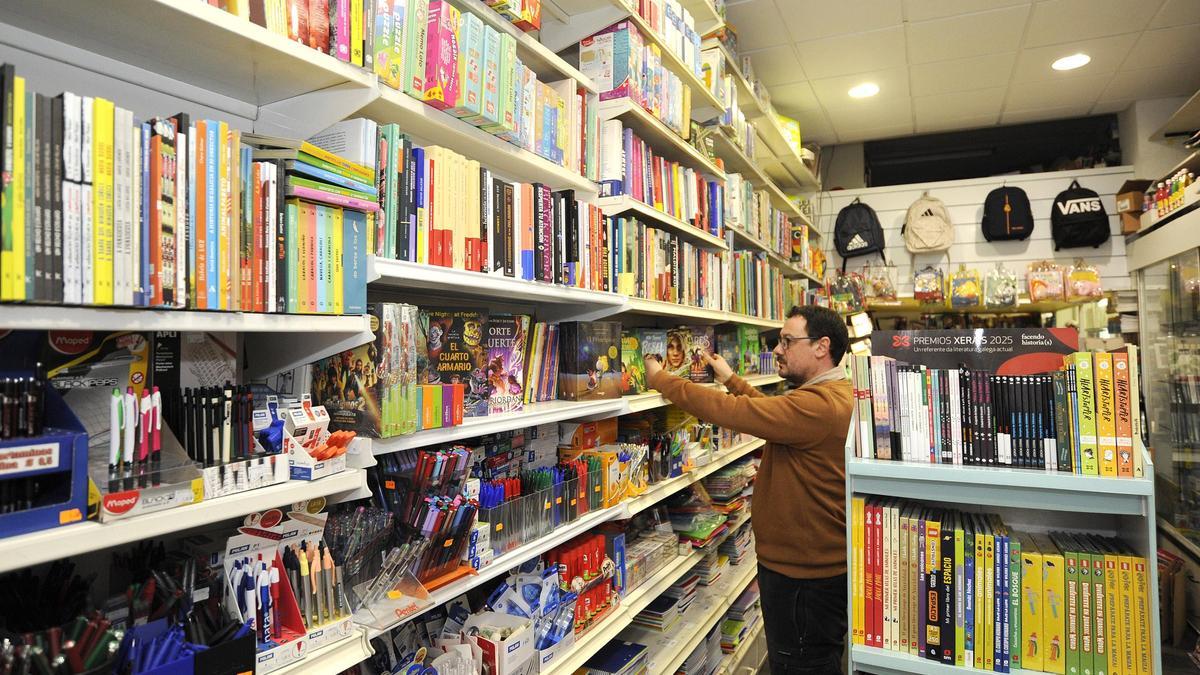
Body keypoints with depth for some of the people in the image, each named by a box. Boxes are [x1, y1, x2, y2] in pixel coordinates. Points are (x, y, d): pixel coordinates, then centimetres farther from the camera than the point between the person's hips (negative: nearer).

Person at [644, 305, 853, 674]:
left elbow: (730, 411, -30)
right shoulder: (831, 396, 8)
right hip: (814, 565, 10)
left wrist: (660, 379, -19)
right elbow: (774, 412, 22)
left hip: (805, 577, -10)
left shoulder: (818, 405, -27)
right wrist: (730, 378, 19)